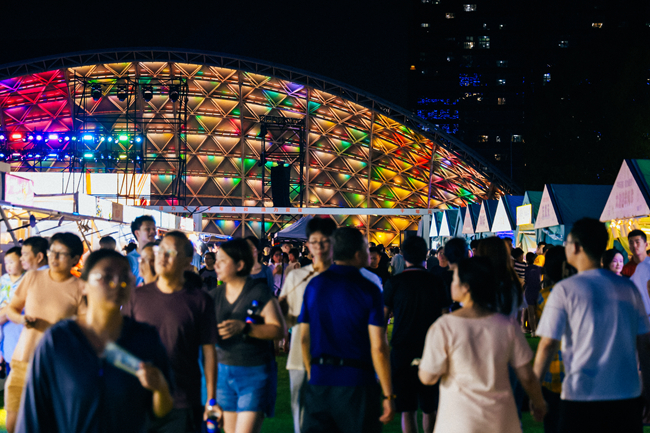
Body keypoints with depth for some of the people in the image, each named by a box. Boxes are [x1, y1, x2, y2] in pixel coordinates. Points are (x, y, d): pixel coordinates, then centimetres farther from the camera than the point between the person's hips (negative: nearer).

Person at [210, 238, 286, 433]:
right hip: (224, 371, 6)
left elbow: (279, 330, -13)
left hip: (255, 373, -5)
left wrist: (244, 327, -23)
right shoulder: (215, 295, 7)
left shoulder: (260, 292, -8)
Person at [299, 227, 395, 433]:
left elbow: (304, 339, 9)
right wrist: (388, 395, -6)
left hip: (319, 383, 4)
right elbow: (378, 348, -11)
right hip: (356, 383, -4)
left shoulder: (314, 285, 5)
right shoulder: (369, 290, -8)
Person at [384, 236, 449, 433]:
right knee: (429, 409, 15)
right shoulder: (437, 282, 0)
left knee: (407, 410, 2)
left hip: (402, 350, -2)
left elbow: (382, 317, -1)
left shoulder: (394, 282, -6)